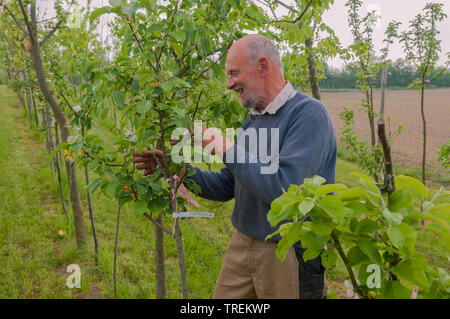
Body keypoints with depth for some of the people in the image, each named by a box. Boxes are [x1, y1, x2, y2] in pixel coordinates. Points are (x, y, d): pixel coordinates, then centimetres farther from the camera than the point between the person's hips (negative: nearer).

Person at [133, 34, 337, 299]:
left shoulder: (309, 114, -16)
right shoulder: (253, 120, 10)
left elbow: (284, 188, -28)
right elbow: (226, 187, 13)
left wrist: (229, 149, -19)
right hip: (242, 245, 7)